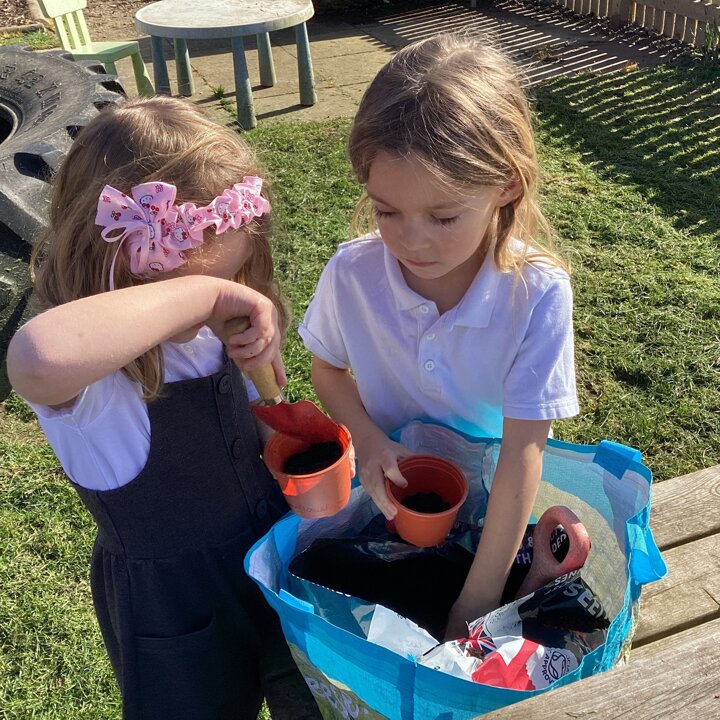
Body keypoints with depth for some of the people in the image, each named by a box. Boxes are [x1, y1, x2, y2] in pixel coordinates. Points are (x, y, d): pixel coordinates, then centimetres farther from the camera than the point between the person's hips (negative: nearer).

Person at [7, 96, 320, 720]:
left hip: (278, 553, 6)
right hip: (172, 599, -6)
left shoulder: (207, 331, -10)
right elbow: (39, 357, -58)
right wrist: (205, 290, -48)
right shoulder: (91, 374, -30)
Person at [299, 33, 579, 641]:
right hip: (387, 492, 2)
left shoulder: (539, 294, -29)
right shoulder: (351, 273, -22)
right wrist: (367, 437, -23)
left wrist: (481, 596, -24)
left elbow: (523, 450, -27)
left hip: (491, 503, -1)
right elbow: (328, 368, -2)